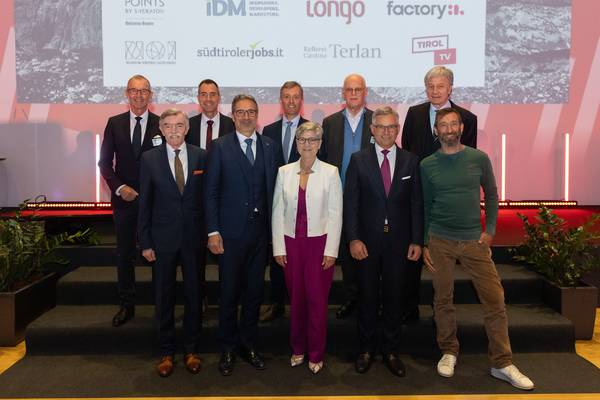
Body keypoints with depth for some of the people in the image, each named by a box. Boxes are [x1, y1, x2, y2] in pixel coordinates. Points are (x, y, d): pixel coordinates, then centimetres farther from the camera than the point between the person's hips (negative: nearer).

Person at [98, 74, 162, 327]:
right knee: (124, 254, 10)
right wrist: (119, 187, -8)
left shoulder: (161, 124, -1)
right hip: (124, 198, 2)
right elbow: (105, 161, 5)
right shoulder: (114, 123, 5)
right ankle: (126, 306, 23)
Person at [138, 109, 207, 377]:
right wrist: (145, 242, -2)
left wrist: (209, 233, -2)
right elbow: (145, 203, 0)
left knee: (194, 294, 11)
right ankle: (166, 352, 27)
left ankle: (191, 350, 28)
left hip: (194, 237, 1)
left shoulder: (201, 156, 0)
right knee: (164, 296, 11)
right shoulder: (150, 159, -1)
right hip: (163, 237, 0)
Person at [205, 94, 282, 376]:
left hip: (261, 231, 3)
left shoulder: (271, 147, 7)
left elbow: (276, 189, 6)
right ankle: (228, 348, 25)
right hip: (231, 232, -2)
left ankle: (248, 343, 30)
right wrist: (213, 231, -8)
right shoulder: (220, 147, -1)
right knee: (229, 292, 7)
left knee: (255, 291, 12)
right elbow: (211, 191, -3)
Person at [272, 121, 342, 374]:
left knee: (317, 299, 3)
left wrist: (331, 250, -8)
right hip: (291, 242, 2)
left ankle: (316, 354, 20)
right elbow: (277, 212, 4)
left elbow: (335, 214, -4)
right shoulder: (284, 172, 4)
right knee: (295, 298, 10)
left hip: (319, 242, -2)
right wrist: (278, 247, 1)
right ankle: (298, 349, 28)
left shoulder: (330, 172, -3)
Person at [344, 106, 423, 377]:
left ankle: (391, 350, 26)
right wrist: (353, 239, -10)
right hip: (367, 240, -1)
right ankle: (366, 349, 27)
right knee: (367, 297, 10)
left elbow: (416, 204, 3)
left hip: (398, 241, 1)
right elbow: (350, 202, -3)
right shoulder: (358, 160, 0)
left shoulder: (411, 161, 4)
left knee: (394, 296, 11)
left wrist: (417, 241, -1)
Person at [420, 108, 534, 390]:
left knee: (495, 299, -2)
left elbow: (491, 195, 11)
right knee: (443, 300, 7)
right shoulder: (427, 165, 2)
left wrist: (490, 230, 1)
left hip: (474, 240, 0)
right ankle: (449, 352, 25)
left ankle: (502, 364, 12)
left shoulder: (479, 159, 2)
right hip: (440, 240, 0)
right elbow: (425, 205, 8)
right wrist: (425, 244, 6)